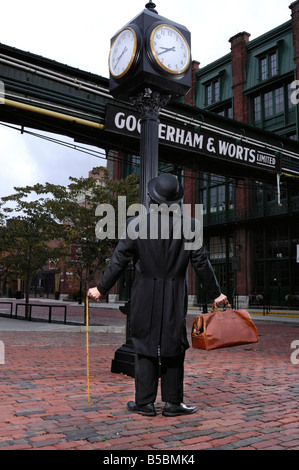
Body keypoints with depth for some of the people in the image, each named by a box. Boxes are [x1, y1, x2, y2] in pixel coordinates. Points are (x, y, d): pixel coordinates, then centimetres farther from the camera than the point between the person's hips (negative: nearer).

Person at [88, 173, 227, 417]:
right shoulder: (190, 226, -6)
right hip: (175, 297, 0)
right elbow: (201, 263, -2)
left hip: (145, 296, 0)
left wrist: (101, 289, 7)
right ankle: (173, 402, 19)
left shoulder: (136, 224, -7)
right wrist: (215, 293, 9)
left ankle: (145, 402, 17)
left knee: (145, 346, 10)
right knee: (174, 347, 10)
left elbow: (119, 261, -4)